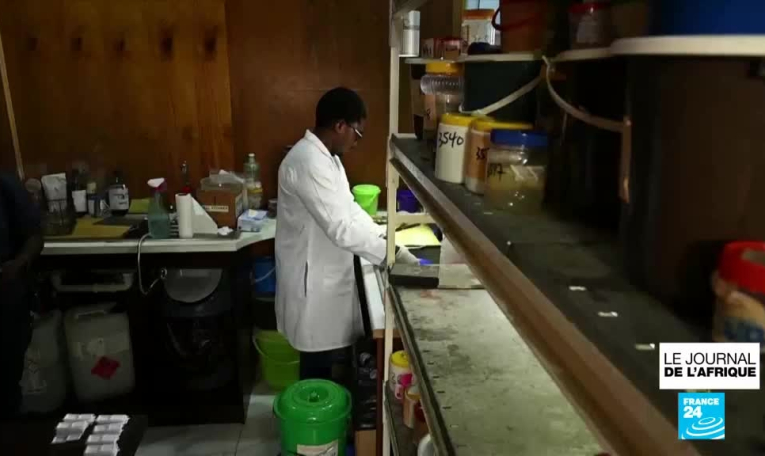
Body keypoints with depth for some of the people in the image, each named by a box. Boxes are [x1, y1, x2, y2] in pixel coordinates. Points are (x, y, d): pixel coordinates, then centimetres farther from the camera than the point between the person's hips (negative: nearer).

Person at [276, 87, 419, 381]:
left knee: (328, 355, 23)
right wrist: (391, 252, -23)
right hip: (313, 280, -10)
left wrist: (382, 234, 4)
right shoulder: (308, 161, -26)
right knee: (318, 362, 8)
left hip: (326, 274, 10)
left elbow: (347, 208, 16)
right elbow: (341, 228, -30)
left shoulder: (323, 156, 8)